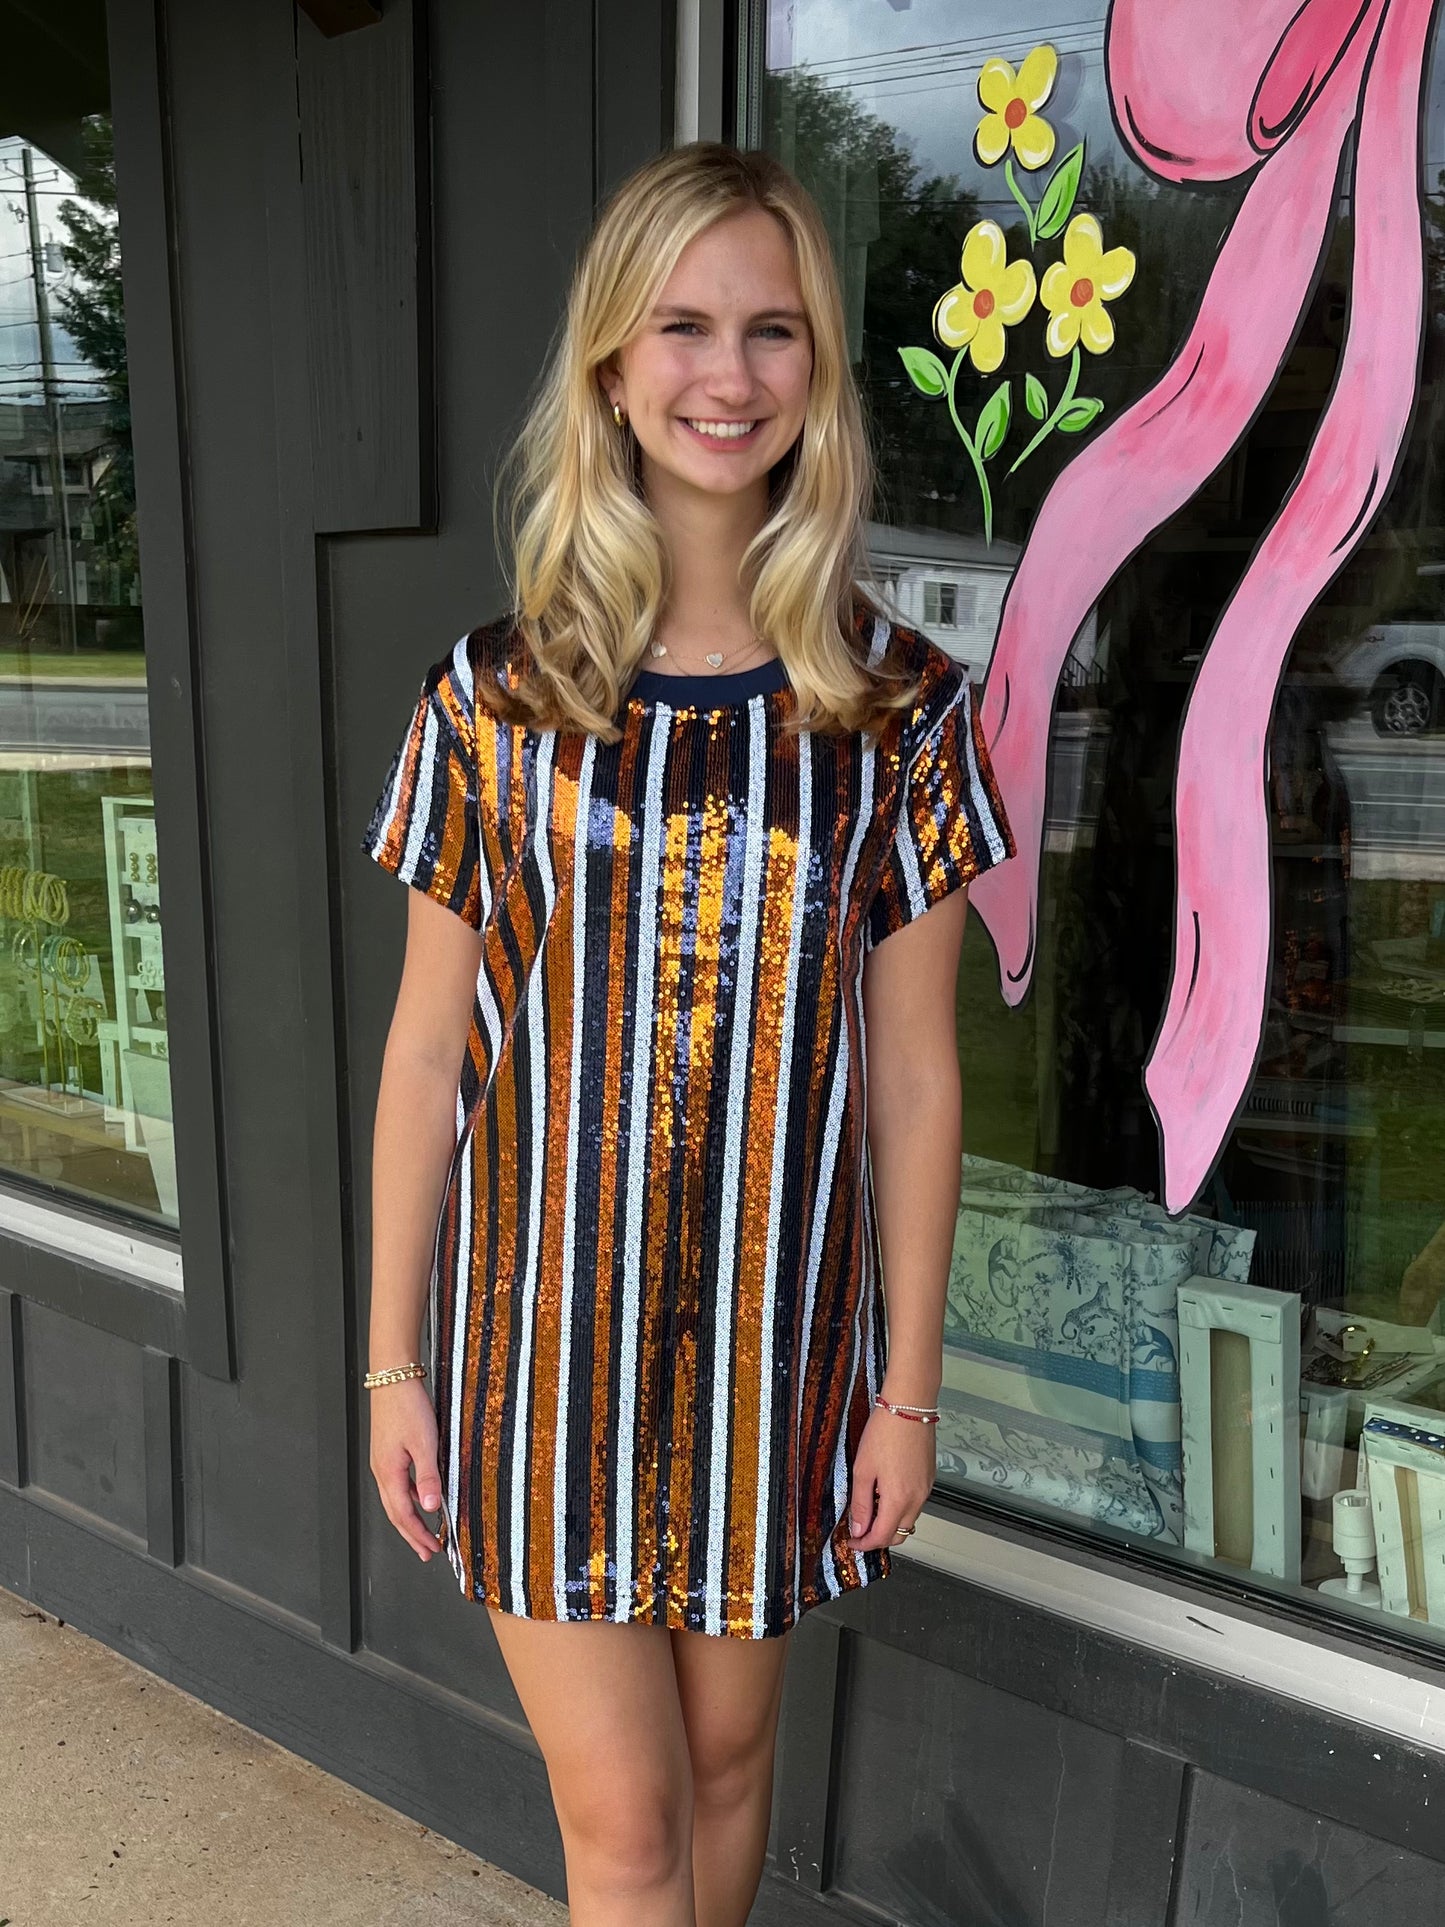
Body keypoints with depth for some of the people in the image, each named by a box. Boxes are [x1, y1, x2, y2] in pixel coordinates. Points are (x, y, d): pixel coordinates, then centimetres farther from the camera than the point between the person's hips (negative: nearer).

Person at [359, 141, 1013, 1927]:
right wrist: (393, 1360, 1)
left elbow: (912, 1074, -2)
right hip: (546, 1322, 0)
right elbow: (427, 1050, -2)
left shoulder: (898, 708, -5)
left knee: (726, 1756, 21)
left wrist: (909, 1386, 1)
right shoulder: (497, 696, -6)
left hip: (778, 1324, 1)